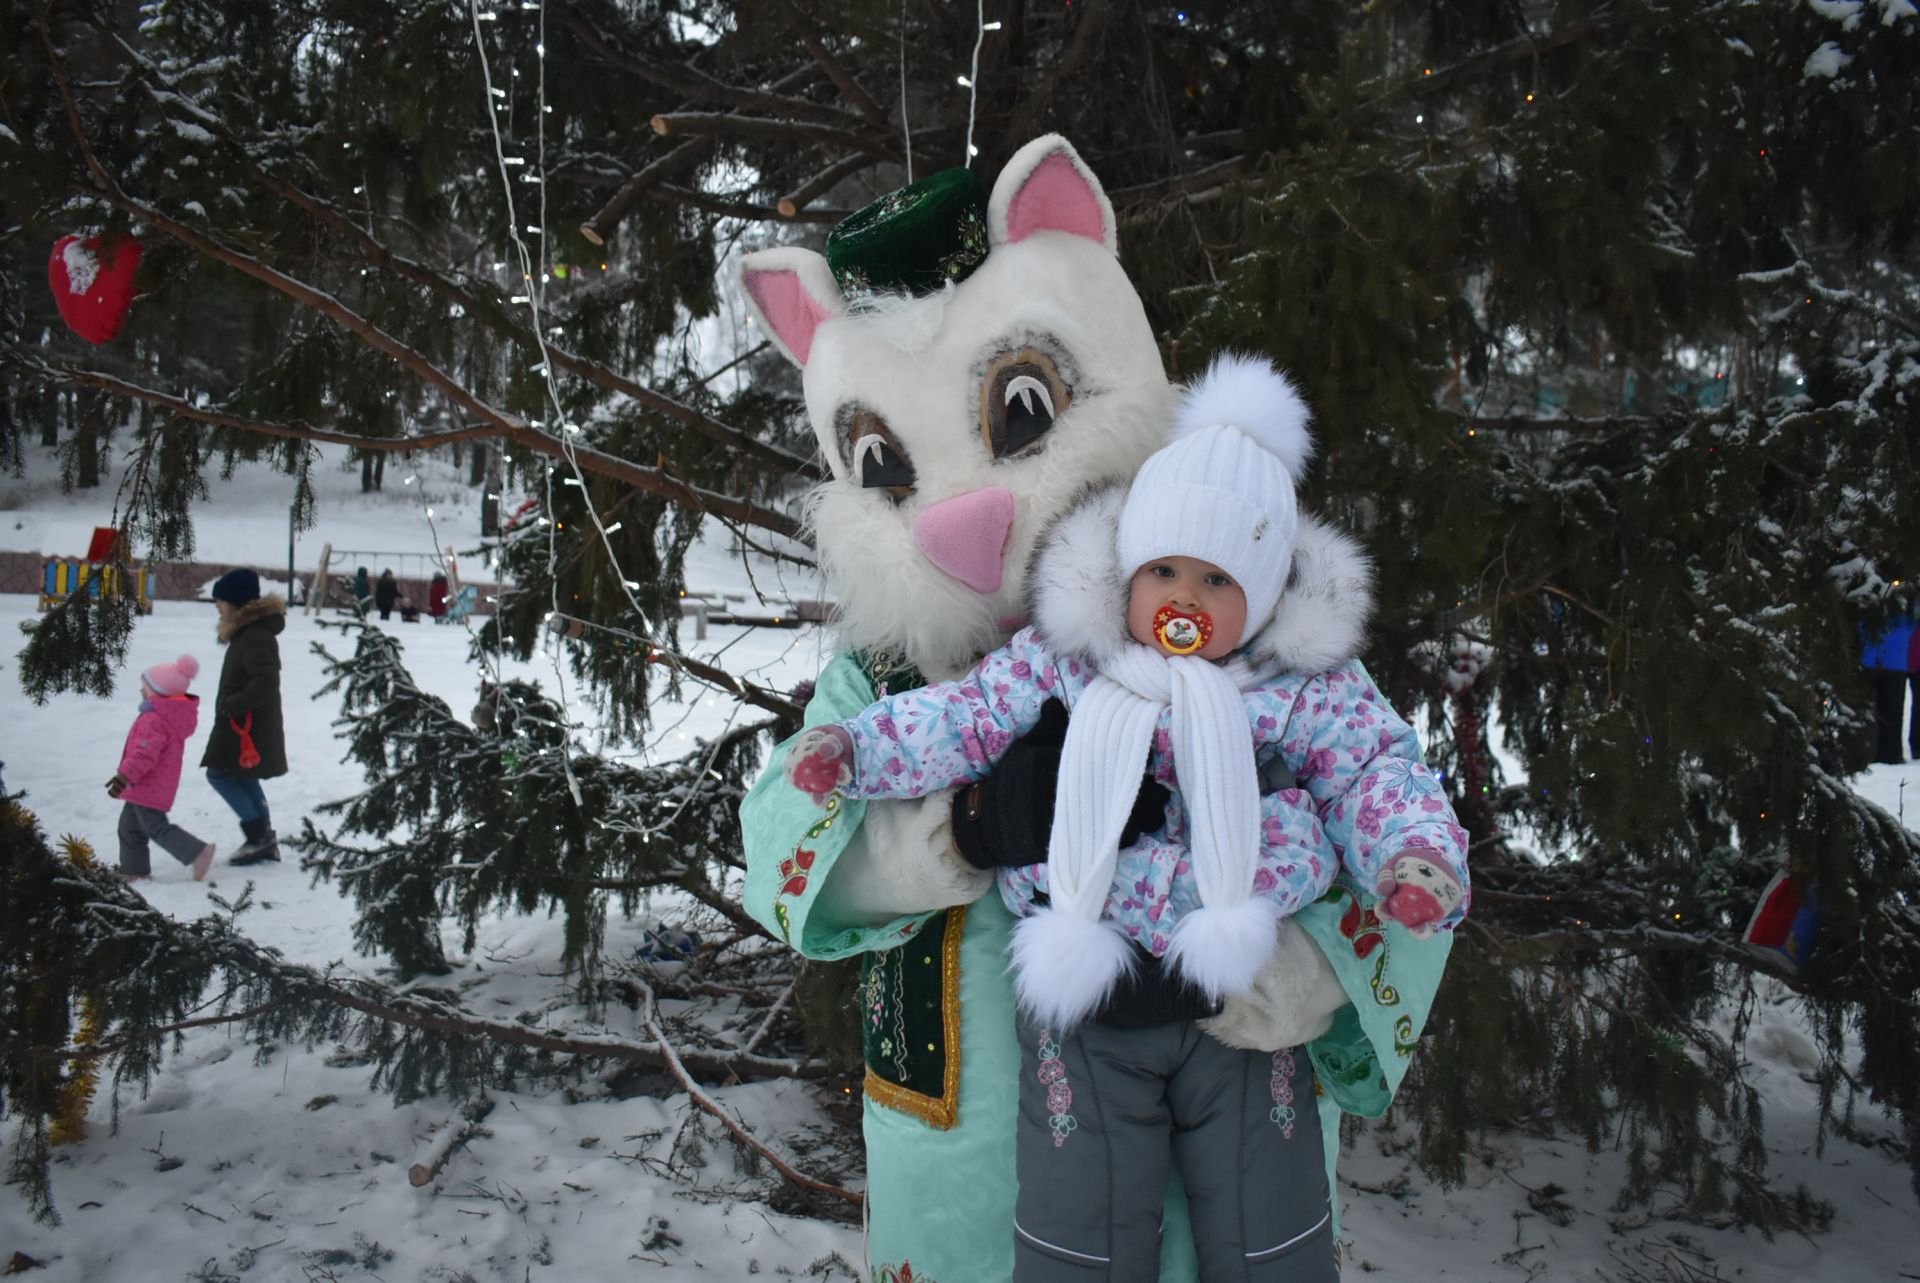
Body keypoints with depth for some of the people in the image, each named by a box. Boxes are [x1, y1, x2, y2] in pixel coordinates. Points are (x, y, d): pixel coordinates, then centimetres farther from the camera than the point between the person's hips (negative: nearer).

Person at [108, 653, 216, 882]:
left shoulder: (154, 720, -23)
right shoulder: (170, 715, 11)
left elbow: (144, 754, -29)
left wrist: (123, 777, -27)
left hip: (149, 786, -11)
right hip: (146, 787, 11)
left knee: (155, 827, -8)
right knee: (129, 827, 18)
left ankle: (198, 853, -12)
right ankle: (134, 869, 24)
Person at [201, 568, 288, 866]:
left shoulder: (256, 636, -21)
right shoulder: (248, 630, 12)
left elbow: (266, 682, -29)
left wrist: (231, 705, -23)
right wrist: (229, 706, 10)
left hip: (249, 725, -10)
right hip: (242, 721, 10)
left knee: (219, 774, -4)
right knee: (244, 779, 16)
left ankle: (259, 835, -1)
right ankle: (264, 840, 21)